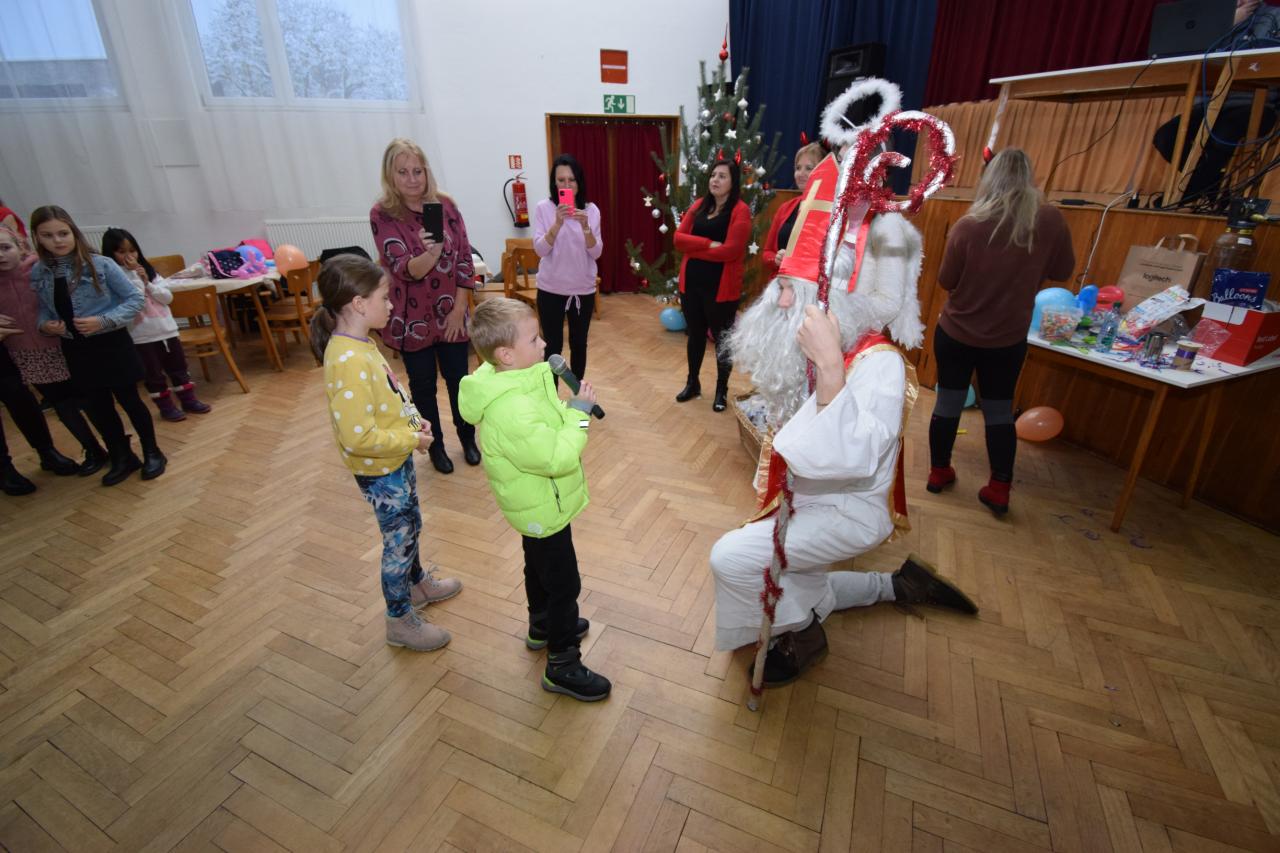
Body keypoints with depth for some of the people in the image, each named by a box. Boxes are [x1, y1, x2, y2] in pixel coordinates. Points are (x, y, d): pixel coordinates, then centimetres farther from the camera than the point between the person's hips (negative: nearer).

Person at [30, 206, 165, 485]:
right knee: (96, 407, 12)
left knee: (129, 400, 6)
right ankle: (122, 458, 28)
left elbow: (135, 298, -9)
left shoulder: (100, 264, -12)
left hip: (111, 344, -4)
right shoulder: (37, 273, 0)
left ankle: (152, 453, 23)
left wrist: (103, 321, -19)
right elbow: (43, 309, 11)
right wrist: (45, 324, -11)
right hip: (75, 350, 4)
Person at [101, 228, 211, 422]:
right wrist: (134, 275, -16)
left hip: (167, 329, 4)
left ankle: (188, 400, 23)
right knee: (153, 374, 7)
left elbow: (168, 297, 3)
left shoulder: (148, 270, 7)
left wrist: (147, 283, -9)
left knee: (178, 367, 12)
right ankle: (166, 406, 16)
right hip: (141, 336, -4)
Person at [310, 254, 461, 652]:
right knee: (399, 540, 9)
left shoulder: (361, 344, 0)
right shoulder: (348, 361, -31)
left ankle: (417, 583, 53)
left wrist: (412, 420, 0)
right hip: (379, 471, -9)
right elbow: (358, 437, -32)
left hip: (397, 460, 9)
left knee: (410, 526, 27)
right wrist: (411, 440, -20)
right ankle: (401, 621, 32)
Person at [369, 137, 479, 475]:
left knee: (458, 378, 12)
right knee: (423, 383, 11)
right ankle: (435, 445, 31)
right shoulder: (382, 215, -10)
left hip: (451, 313, 2)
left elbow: (464, 259, -2)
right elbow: (404, 269, -19)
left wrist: (459, 308, -7)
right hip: (412, 317, -2)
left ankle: (468, 438, 33)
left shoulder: (445, 205, -3)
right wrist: (430, 252, -40)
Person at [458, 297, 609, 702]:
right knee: (564, 585, 6)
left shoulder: (510, 380, -4)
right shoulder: (512, 410, -36)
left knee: (540, 568, 28)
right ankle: (563, 665, 24)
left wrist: (568, 408, -5)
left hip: (536, 505, 10)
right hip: (545, 510, -10)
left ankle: (542, 626, 52)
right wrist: (578, 412, -27)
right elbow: (558, 458, -34)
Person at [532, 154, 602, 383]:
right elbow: (540, 250, -12)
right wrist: (557, 223, -25)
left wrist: (585, 226, -21)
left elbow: (596, 253, -5)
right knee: (553, 346, 2)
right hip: (551, 290, -2)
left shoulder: (591, 209, 1)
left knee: (579, 344, 12)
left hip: (583, 289, 2)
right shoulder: (543, 208, -4)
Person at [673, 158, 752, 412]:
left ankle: (722, 390, 24)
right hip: (691, 282, 5)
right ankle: (692, 383, 34)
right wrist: (709, 244, -16)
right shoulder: (698, 205, 9)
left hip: (722, 286, -5)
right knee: (695, 334, 17)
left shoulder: (740, 210, -9)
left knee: (721, 338, 8)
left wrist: (694, 250, -10)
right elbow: (679, 238, -1)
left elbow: (731, 250, -19)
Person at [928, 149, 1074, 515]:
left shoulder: (968, 225, -16)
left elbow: (945, 281, -7)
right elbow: (1063, 272, 4)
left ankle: (938, 473, 26)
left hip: (956, 332, -1)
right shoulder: (1051, 220, -10)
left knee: (948, 402, 12)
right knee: (1000, 410, 13)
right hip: (1008, 338, 1)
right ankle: (999, 490, 19)